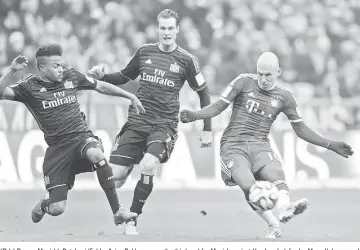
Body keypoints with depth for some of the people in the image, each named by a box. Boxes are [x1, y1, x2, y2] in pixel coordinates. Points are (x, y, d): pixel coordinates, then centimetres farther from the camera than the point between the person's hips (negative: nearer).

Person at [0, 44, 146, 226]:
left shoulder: (71, 77, 7)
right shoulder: (30, 87, -2)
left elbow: (101, 87, 20)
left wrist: (130, 96, 22)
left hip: (81, 136, 1)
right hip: (57, 146, -1)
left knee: (96, 154, -38)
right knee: (57, 209, -8)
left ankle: (117, 212, -29)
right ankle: (43, 204, 35)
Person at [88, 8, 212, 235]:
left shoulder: (186, 60, 1)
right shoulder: (144, 52, 8)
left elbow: (204, 93, 8)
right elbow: (124, 77, 22)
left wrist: (207, 130, 6)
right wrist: (102, 76, 2)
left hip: (164, 125, -3)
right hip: (136, 122, 3)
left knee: (148, 165, -27)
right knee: (115, 176, -9)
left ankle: (132, 221, -13)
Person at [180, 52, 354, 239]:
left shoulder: (284, 96, 10)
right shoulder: (243, 83, 3)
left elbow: (301, 129, 17)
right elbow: (218, 107, 4)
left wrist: (330, 145, 13)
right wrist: (193, 116, -14)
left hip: (259, 146, 2)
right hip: (233, 146, -2)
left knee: (277, 176, -31)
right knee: (248, 186, -28)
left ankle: (283, 207, -59)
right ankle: (273, 225, -24)